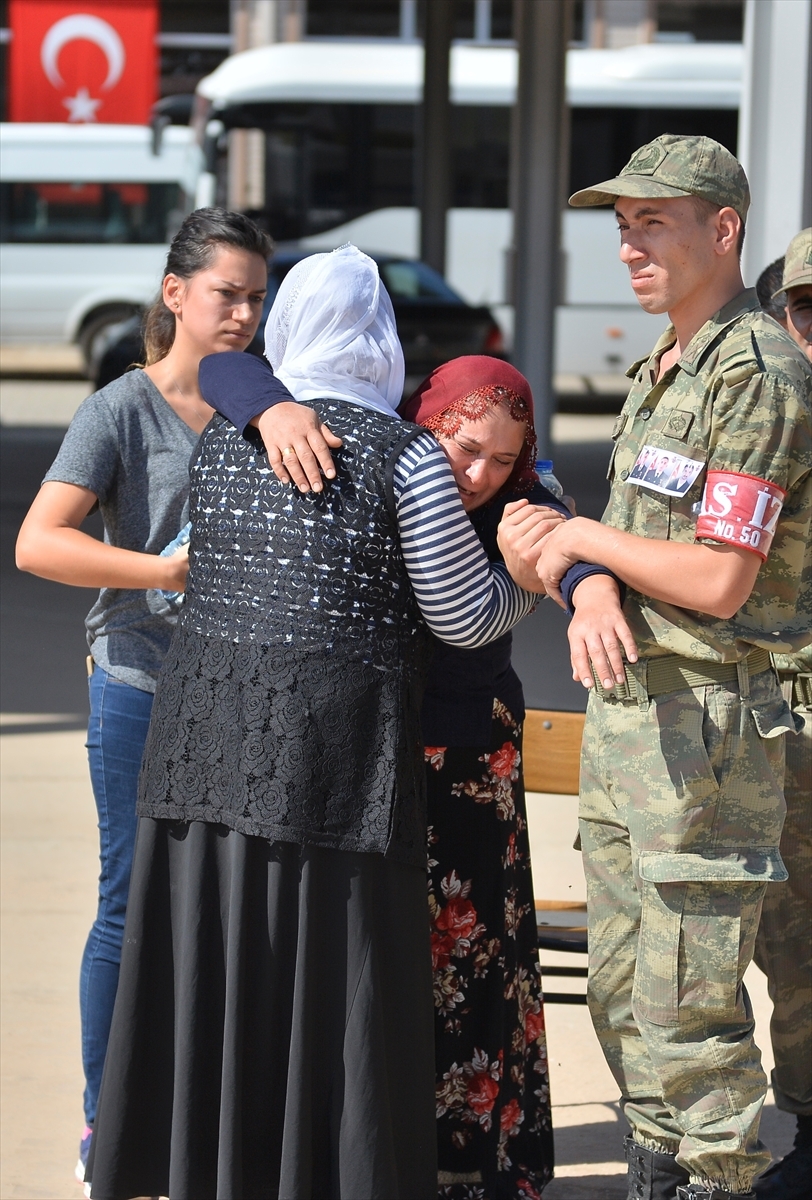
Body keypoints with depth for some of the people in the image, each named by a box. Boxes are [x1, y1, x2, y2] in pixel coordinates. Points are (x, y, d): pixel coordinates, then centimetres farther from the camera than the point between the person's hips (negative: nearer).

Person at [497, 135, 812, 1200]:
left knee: (687, 1009, -5)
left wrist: (583, 539, -8)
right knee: (623, 994, 15)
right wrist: (587, 585, -1)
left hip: (703, 721, -10)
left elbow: (718, 582, -20)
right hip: (622, 708, 10)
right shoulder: (661, 372, 15)